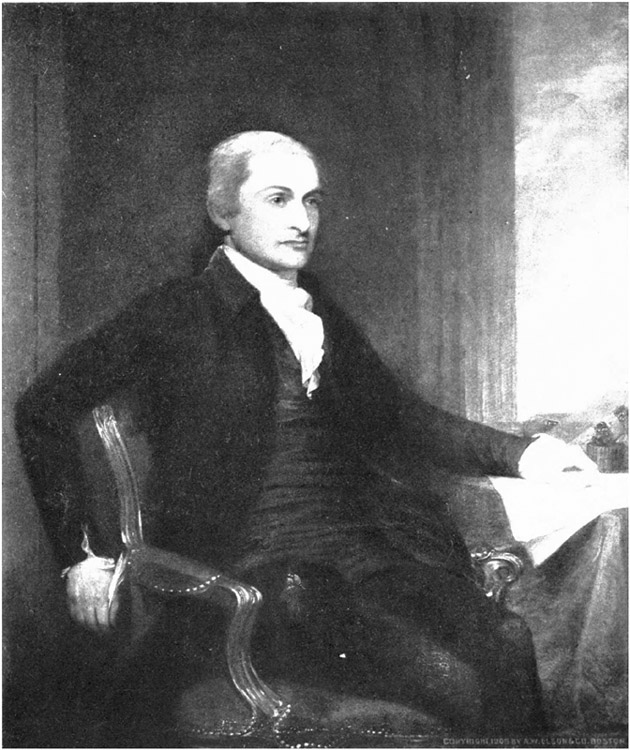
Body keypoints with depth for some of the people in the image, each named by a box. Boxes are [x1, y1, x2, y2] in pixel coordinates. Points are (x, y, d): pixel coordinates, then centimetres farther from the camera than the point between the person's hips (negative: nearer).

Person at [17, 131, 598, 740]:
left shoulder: (324, 319, 21)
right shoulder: (180, 315, 4)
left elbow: (397, 419, 18)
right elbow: (43, 411, 5)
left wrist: (518, 452, 4)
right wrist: (82, 553, -1)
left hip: (365, 546, 5)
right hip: (248, 569, -5)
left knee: (514, 674, -20)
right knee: (448, 680, -27)